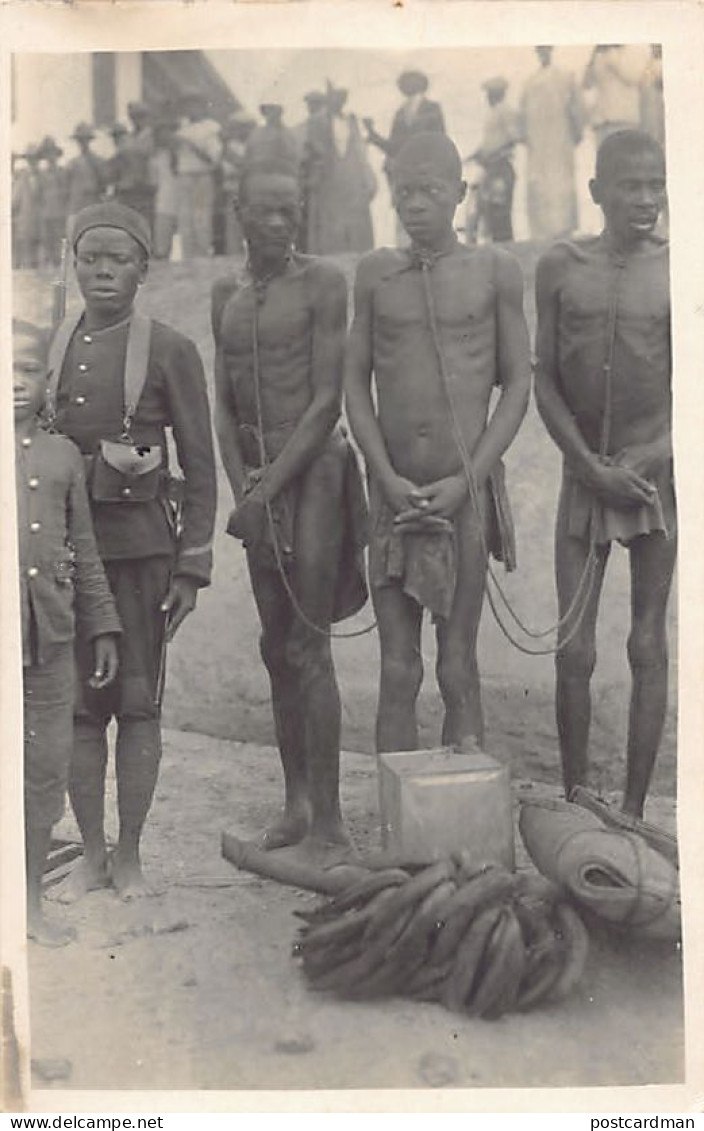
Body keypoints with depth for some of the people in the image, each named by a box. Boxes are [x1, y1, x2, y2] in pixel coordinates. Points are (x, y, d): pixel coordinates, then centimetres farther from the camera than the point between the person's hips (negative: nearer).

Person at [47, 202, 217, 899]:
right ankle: (91, 855, 19)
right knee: (78, 704, 7)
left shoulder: (169, 351, -2)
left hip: (140, 546, -3)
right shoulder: (50, 347, 10)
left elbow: (198, 468, -2)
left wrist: (192, 567, -6)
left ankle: (129, 855, 16)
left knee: (137, 701, 3)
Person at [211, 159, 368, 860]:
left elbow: (328, 400, -11)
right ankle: (296, 806, 20)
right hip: (259, 484, 6)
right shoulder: (226, 295, 15)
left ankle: (328, 822, -2)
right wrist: (241, 488, -4)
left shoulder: (321, 283, -3)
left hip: (314, 471, -6)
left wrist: (270, 484, -15)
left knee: (308, 648, -9)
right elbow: (223, 405, 11)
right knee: (276, 648, 9)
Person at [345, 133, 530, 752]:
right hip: (393, 494, 2)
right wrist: (388, 479, -5)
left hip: (465, 491, -1)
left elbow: (518, 384, 2)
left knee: (458, 670, 4)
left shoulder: (495, 269, 4)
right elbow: (356, 383, 8)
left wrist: (465, 481, -8)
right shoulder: (376, 271, 9)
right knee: (397, 672, 4)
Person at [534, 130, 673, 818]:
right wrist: (592, 466, -7)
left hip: (660, 474, -1)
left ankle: (632, 812, 14)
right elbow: (544, 382, 3)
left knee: (647, 648, 3)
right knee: (573, 651, 1)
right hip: (584, 476, 1)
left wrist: (645, 465, -13)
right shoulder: (560, 267, 3)